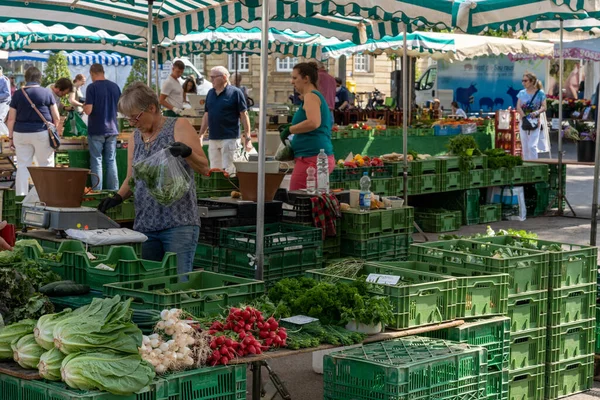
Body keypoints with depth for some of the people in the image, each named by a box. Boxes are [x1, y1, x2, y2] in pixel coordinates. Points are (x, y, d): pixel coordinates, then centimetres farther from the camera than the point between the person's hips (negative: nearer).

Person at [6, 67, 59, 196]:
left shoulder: (17, 94, 2)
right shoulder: (47, 93, -1)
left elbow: (11, 119, 2)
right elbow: (56, 117, 0)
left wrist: (11, 137, 10)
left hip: (21, 133, 2)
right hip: (42, 133, -2)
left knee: (23, 166, 7)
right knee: (46, 165, 6)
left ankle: (20, 196, 7)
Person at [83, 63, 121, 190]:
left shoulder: (92, 87, -12)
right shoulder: (115, 86, 3)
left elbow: (88, 110, -16)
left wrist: (84, 106, 5)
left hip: (96, 130, -4)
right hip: (112, 129, 4)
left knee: (96, 161, 2)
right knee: (111, 161, 9)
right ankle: (113, 191, 9)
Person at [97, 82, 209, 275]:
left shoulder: (179, 127, -2)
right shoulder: (136, 137, 15)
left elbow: (204, 168, -6)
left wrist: (188, 152, -25)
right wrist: (118, 197, 1)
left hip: (179, 224, -6)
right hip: (145, 226, 6)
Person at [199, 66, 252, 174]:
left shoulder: (235, 92, -6)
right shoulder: (210, 93, 11)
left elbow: (244, 115, -6)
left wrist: (247, 138, -11)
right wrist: (201, 136, 14)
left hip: (229, 138, -6)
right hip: (213, 139, 6)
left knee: (228, 171, -7)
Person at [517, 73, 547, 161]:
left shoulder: (540, 93, -1)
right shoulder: (522, 93, 9)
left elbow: (544, 107, -5)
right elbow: (518, 107, 1)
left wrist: (537, 112, -25)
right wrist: (524, 117, -14)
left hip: (534, 121, -4)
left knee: (532, 146, -13)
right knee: (524, 146, 5)